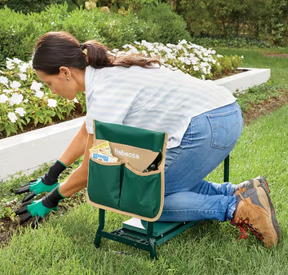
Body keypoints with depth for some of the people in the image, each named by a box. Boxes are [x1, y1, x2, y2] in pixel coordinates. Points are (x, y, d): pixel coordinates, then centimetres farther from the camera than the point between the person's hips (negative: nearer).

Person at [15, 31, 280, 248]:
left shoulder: (104, 92, -17)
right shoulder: (105, 72, 11)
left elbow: (89, 173, -8)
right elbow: (86, 132, 24)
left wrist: (49, 202, 8)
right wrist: (50, 177, 28)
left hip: (207, 126, -10)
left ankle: (238, 209, -7)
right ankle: (236, 191, 6)